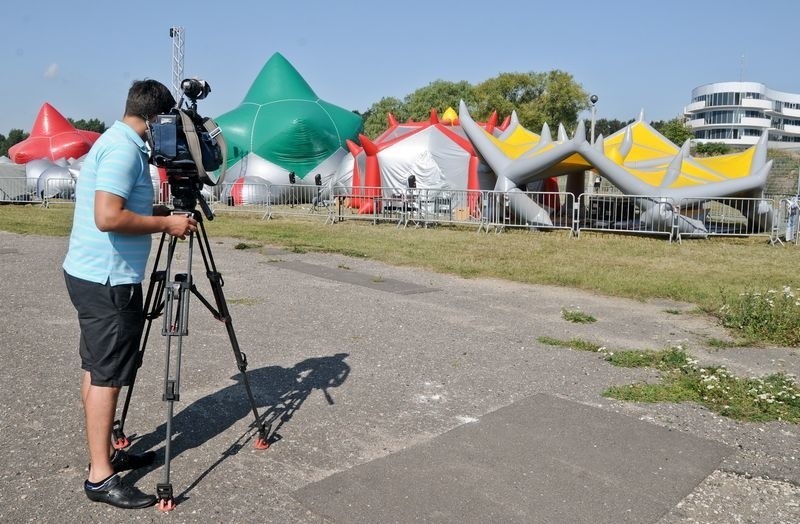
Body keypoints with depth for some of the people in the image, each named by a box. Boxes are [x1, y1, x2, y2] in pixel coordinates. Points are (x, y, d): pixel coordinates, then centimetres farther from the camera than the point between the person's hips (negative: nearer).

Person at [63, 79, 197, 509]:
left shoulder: (115, 141, 14)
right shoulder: (124, 148, -17)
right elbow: (108, 217, -27)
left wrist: (157, 212, 12)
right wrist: (165, 223, -18)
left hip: (92, 275, 10)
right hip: (107, 279, -10)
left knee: (97, 370, 15)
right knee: (107, 375, -4)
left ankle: (105, 453, 26)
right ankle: (100, 476, 4)